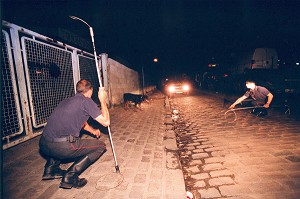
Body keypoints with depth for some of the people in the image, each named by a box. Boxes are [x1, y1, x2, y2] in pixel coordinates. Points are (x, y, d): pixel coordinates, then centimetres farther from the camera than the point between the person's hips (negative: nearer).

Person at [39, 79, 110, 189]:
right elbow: (106, 122, -3)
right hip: (61, 147, -8)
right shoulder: (86, 101, -3)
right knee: (101, 146, 7)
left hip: (43, 144, 9)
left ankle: (50, 168, 28)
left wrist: (93, 130, 44)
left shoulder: (67, 100, 21)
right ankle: (70, 177, 2)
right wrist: (103, 100, 6)